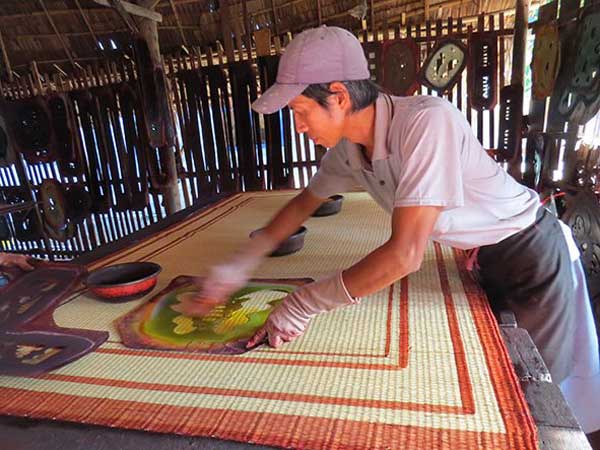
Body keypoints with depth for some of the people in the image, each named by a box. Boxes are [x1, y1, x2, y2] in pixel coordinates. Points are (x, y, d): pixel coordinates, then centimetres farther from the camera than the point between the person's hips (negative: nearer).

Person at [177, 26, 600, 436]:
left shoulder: (428, 121, -35)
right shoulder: (347, 147, -11)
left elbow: (405, 254, -38)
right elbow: (305, 202, 5)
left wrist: (306, 304, -29)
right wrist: (243, 262, 0)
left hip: (532, 252, -6)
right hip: (485, 256, 6)